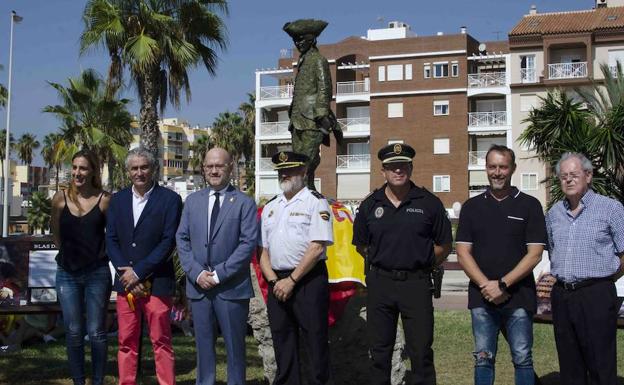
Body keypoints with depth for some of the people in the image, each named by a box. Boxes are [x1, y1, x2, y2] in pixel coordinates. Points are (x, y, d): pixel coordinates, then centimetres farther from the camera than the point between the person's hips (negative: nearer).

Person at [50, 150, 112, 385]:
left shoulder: (105, 200, -7)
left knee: (96, 332, 1)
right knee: (73, 332, 5)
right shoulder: (60, 198, 0)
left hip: (97, 272, -2)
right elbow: (56, 235, 14)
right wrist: (69, 253, 13)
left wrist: (98, 254, 3)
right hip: (67, 273, 2)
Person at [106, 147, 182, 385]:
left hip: (156, 283, -4)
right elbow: (111, 240, 8)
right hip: (126, 283, 4)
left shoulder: (169, 199, -2)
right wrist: (126, 274, -6)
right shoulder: (118, 200, 11)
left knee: (161, 342, 0)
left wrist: (138, 272, -12)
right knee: (126, 342, 7)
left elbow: (169, 241, -8)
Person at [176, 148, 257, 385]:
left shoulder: (244, 203, -1)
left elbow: (248, 243, -9)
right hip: (198, 286, 3)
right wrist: (197, 272, -7)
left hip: (231, 288, -3)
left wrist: (219, 274, -14)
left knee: (234, 347, 5)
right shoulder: (192, 201, 11)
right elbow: (182, 239, 8)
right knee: (204, 346, 10)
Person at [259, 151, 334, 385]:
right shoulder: (270, 207, 16)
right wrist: (274, 281, -1)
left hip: (308, 280, -6)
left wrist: (291, 281, -13)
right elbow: (264, 251, 16)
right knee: (282, 344, 11)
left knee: (315, 342, -3)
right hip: (277, 283, 6)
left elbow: (317, 247, -12)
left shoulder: (315, 202, -3)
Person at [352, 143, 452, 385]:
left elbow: (444, 245, 7)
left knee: (421, 352, 0)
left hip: (416, 283, -2)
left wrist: (423, 265, 7)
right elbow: (361, 245, 16)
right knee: (379, 351, 9)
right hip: (379, 283, 2)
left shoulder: (429, 203, 0)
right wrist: (382, 262, 12)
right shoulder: (370, 205, 6)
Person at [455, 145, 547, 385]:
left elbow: (534, 254, -4)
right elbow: (463, 253, 3)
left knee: (522, 359, 3)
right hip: (481, 297, 2)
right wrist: (486, 285, -11)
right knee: (483, 359, 7)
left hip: (519, 298, -2)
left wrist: (502, 284, -13)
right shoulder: (472, 207, 9)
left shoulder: (529, 205, 2)